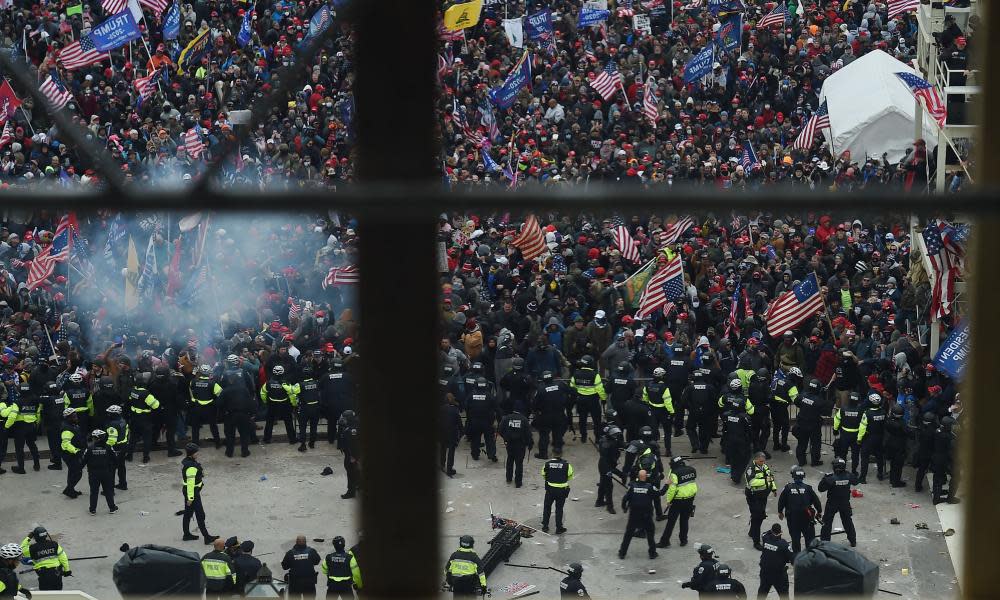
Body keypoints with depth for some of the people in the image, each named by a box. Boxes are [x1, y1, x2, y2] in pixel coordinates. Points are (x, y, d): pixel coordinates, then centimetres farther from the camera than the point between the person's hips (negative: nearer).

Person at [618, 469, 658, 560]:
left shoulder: (632, 486, -7)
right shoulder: (650, 487, -11)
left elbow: (625, 498, -7)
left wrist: (624, 508, 11)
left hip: (633, 515, 1)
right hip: (646, 515, -1)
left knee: (628, 533, 12)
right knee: (650, 532, 17)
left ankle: (622, 553, 14)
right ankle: (652, 553, 19)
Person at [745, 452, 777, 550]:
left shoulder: (765, 466, 7)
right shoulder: (751, 468, -18)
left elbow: (771, 477, 23)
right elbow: (751, 482, -32)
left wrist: (774, 488, 18)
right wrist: (764, 481, -35)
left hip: (763, 495, 8)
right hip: (753, 496, -8)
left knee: (761, 515, 19)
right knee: (756, 517, -8)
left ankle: (752, 532, 41)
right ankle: (756, 541, -5)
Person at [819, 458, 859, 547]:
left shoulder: (830, 479, -25)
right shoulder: (848, 477, -14)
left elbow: (821, 488, -19)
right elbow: (855, 481, 7)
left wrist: (824, 478, -10)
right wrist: (849, 473, 15)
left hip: (832, 503, -3)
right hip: (845, 503, 3)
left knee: (827, 522, 10)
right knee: (847, 521, 20)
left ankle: (824, 541, 11)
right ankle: (853, 541, 29)